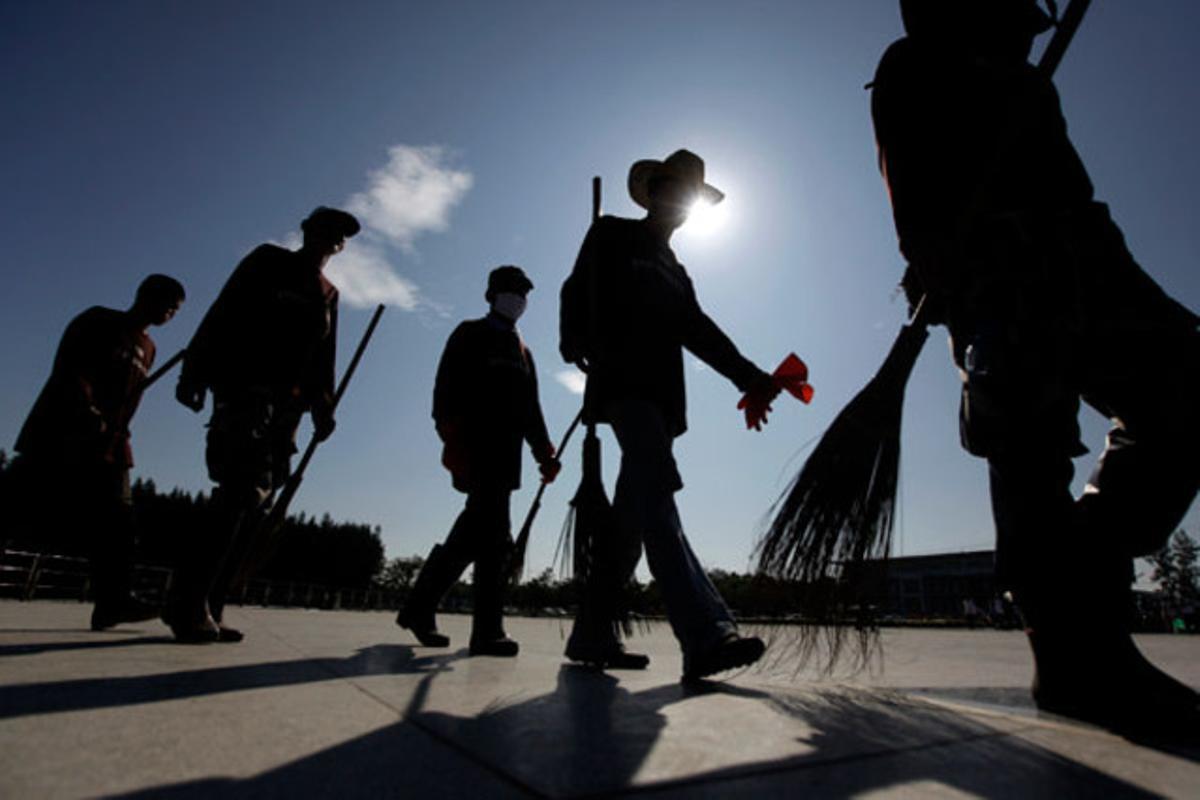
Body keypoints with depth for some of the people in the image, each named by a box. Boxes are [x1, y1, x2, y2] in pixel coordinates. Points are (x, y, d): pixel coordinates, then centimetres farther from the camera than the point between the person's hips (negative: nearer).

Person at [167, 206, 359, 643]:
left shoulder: (327, 294, 22)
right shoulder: (268, 262, 8)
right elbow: (222, 315, -1)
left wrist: (322, 408, 6)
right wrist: (195, 374, -11)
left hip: (286, 407, 5)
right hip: (244, 390, -5)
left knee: (253, 508, 0)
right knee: (242, 491, -18)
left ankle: (203, 609, 6)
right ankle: (190, 604, -10)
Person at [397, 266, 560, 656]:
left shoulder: (522, 351, 25)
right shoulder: (469, 335, 6)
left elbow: (531, 409, 22)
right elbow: (446, 390, -6)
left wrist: (544, 451, 9)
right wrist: (454, 441, -19)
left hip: (507, 455, 7)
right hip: (476, 450, -7)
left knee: (472, 536, 7)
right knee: (495, 533, -15)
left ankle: (419, 608, 22)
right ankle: (488, 630, -9)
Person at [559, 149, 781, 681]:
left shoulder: (675, 271, 30)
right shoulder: (612, 236, 13)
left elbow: (699, 331, 17)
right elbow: (583, 295, 1)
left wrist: (748, 377, 2)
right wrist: (584, 352, -16)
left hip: (659, 396, 7)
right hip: (624, 385, -7)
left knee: (633, 518, 2)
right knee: (657, 501, -22)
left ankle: (592, 635, 9)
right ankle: (707, 634, -29)